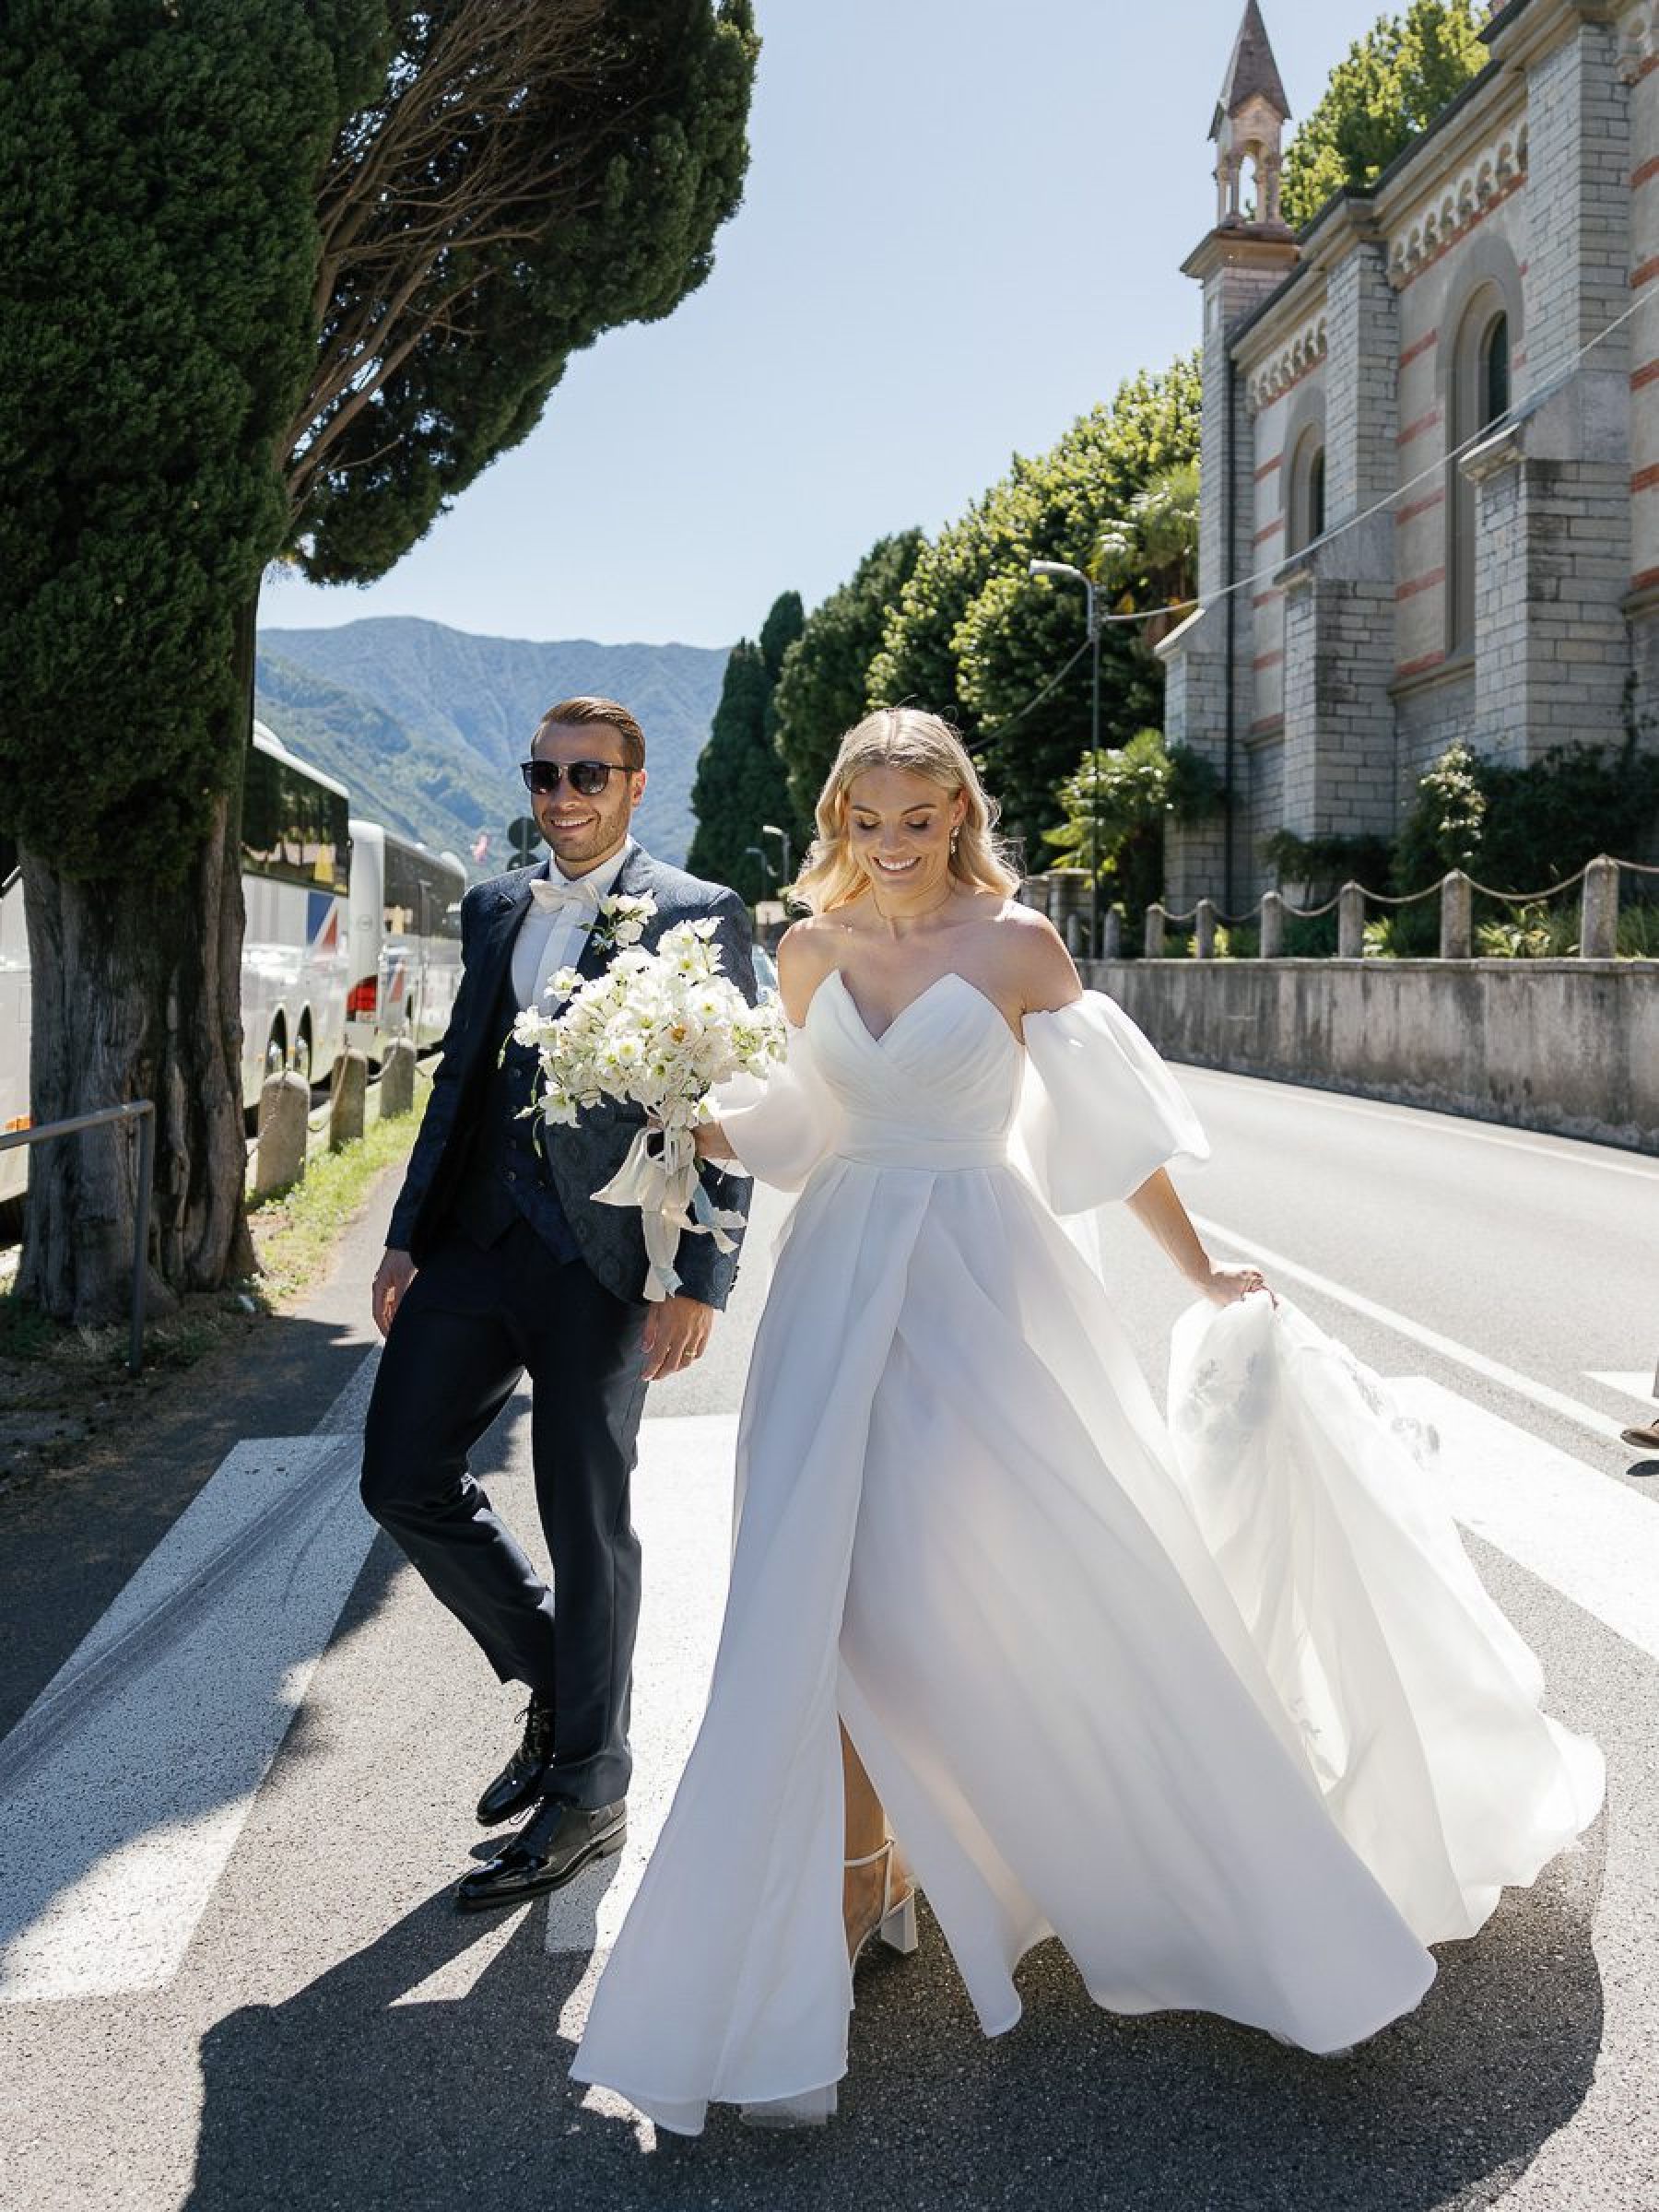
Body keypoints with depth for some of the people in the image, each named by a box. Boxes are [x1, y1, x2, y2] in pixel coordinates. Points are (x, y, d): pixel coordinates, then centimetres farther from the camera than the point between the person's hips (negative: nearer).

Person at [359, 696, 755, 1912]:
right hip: (480, 1233, 6)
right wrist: (408, 1237, 10)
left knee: (587, 1520, 3)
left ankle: (586, 1794, 21)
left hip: (607, 1254, -6)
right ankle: (553, 1674, 30)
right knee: (404, 1477, 6)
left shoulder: (700, 916, -3)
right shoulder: (494, 907, 15)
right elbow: (462, 1076, 16)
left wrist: (698, 1281, -14)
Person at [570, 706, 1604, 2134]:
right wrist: (696, 1126, -1)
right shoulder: (811, 951, 7)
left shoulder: (1014, 942, -4)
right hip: (843, 1287, 4)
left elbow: (1111, 1117, 1)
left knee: (1040, 1575, 1)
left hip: (982, 1288, -3)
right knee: (830, 1599, 1)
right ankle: (858, 1886, 20)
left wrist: (1200, 1273, 8)